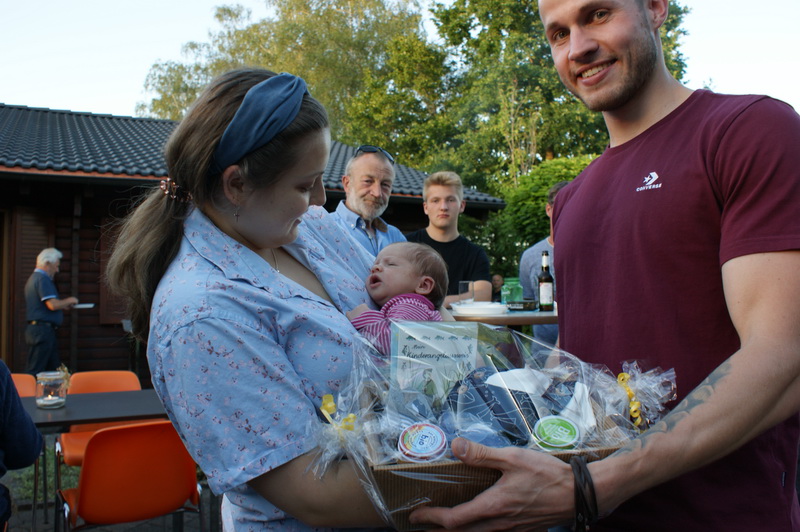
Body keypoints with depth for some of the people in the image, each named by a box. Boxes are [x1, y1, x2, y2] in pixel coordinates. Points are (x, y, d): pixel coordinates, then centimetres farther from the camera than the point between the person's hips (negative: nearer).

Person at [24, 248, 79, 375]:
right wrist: (69, 301, -5)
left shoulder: (34, 278, 19)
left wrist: (64, 306, 17)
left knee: (54, 368, 12)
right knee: (35, 371, -7)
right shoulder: (42, 279, -14)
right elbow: (53, 305, -23)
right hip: (42, 330, -10)